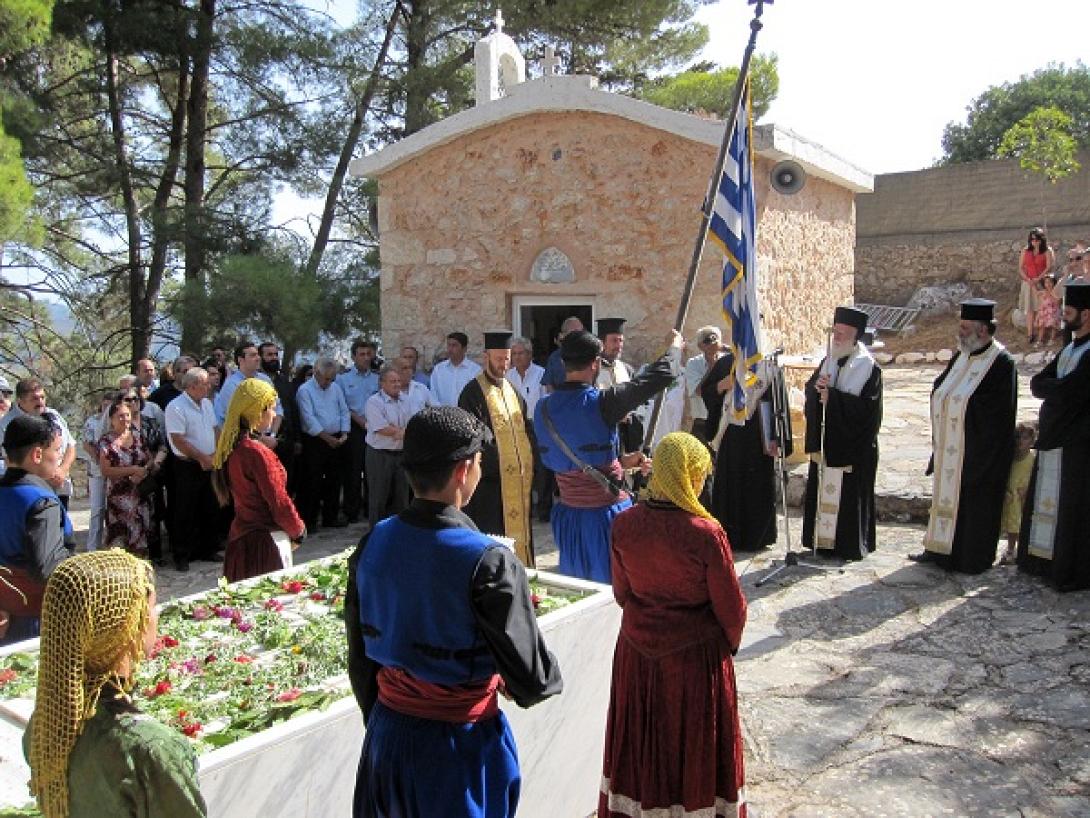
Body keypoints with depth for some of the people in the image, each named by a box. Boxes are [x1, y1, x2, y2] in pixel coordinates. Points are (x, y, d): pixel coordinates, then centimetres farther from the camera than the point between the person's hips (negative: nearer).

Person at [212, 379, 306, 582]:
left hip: (239, 538, 9)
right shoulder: (258, 453, -22)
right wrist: (298, 530, -1)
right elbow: (279, 502, -17)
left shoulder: (230, 449, 4)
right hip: (264, 542, -9)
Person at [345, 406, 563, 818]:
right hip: (461, 746, -4)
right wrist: (552, 678, 3)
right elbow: (532, 681, -20)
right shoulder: (489, 562, -24)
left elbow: (359, 657, 3)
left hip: (386, 736, 5)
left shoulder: (373, 544, -7)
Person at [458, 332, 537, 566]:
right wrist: (496, 463, -19)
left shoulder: (512, 390, 15)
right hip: (490, 479, -7)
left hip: (518, 477, 7)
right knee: (492, 535, -3)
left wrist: (528, 462, 5)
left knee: (518, 528, 13)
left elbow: (526, 427, 18)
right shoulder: (473, 392, -8)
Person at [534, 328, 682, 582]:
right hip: (605, 514, -5)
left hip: (567, 515, 6)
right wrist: (674, 347, 10)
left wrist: (622, 461, 16)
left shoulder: (543, 407, -1)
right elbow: (658, 377, -10)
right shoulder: (601, 402, -18)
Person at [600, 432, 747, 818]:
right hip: (695, 656, -4)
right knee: (693, 742, 18)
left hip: (636, 652, 4)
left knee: (642, 739, 22)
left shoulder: (624, 524, -13)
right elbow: (732, 607, -13)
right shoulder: (706, 533, -25)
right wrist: (729, 642, 8)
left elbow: (621, 592, 2)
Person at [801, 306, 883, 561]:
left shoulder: (868, 367, -9)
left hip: (853, 444, -6)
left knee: (848, 496, 1)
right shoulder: (829, 361, 10)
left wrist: (832, 396, -19)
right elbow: (810, 390, 7)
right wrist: (817, 386, -15)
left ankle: (850, 545, 12)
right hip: (826, 441, 6)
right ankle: (822, 539, 20)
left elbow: (867, 407, -17)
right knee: (822, 491, 9)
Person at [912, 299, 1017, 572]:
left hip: (976, 452, -8)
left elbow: (999, 412, -19)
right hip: (950, 451, 8)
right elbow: (939, 391, 13)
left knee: (973, 505, 3)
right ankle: (939, 548, 27)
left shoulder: (1001, 362, -15)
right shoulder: (962, 356, 9)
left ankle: (971, 559, 15)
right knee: (946, 496, 15)